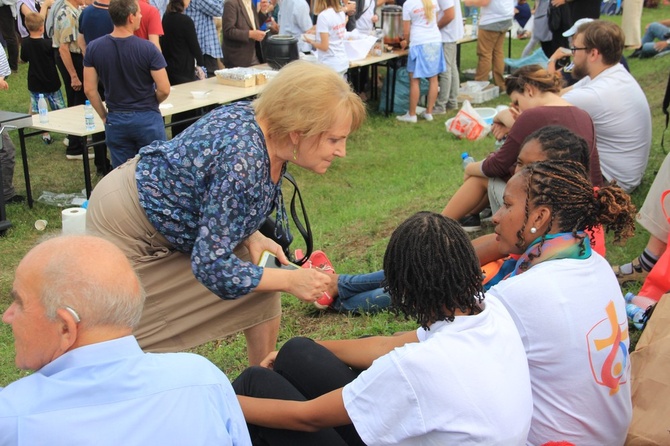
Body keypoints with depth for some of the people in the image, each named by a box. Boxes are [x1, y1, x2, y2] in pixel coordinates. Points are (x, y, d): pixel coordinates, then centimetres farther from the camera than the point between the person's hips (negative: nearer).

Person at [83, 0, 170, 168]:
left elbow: (89, 89, -1)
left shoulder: (93, 48, -4)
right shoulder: (147, 48, -14)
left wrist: (104, 116, 11)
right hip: (147, 119, -3)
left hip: (115, 121, 3)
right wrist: (150, 105, 8)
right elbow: (164, 89, -12)